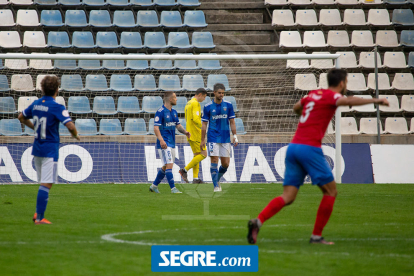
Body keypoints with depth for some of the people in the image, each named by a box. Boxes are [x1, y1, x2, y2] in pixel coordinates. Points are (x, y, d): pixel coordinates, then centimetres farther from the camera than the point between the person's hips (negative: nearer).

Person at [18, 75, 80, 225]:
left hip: (36, 149, 7)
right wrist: (75, 135, -4)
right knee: (46, 184, -6)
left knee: (43, 183, 18)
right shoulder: (56, 107, -15)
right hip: (50, 150, -7)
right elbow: (70, 126, -24)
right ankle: (39, 218, -8)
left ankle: (38, 214, 13)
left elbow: (21, 117, 21)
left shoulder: (36, 104, 6)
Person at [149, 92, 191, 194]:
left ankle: (154, 186, 25)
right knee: (169, 164, -14)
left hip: (172, 143, 9)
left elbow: (178, 125, 19)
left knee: (166, 166, 13)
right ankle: (173, 188, -14)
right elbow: (156, 128, -17)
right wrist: (161, 140, -30)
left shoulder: (174, 112, 14)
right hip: (164, 143, -9)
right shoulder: (160, 112, -12)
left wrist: (185, 132, -1)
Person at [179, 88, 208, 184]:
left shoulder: (188, 104, 18)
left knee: (197, 155, 10)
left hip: (190, 134, 10)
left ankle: (195, 178, 4)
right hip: (196, 134, -10)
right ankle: (185, 170, -9)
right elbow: (195, 119, -24)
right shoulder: (196, 104, -13)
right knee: (203, 154, -6)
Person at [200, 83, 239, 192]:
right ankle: (216, 186, -3)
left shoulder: (228, 105, 4)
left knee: (226, 163, 2)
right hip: (213, 138, -2)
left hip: (225, 138, 2)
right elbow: (204, 124, 4)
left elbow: (232, 122, 8)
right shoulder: (208, 107, -1)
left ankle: (217, 179, 27)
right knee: (214, 161, -9)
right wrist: (203, 140, 3)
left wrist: (235, 136, 0)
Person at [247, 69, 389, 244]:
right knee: (331, 191, 6)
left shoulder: (313, 94, 20)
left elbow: (296, 108, 39)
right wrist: (375, 100, -25)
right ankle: (316, 236, 5)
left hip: (293, 146, 7)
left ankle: (258, 221, -18)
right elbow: (348, 101, -25)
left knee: (288, 197, 3)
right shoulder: (331, 96, -2)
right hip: (310, 149, -7)